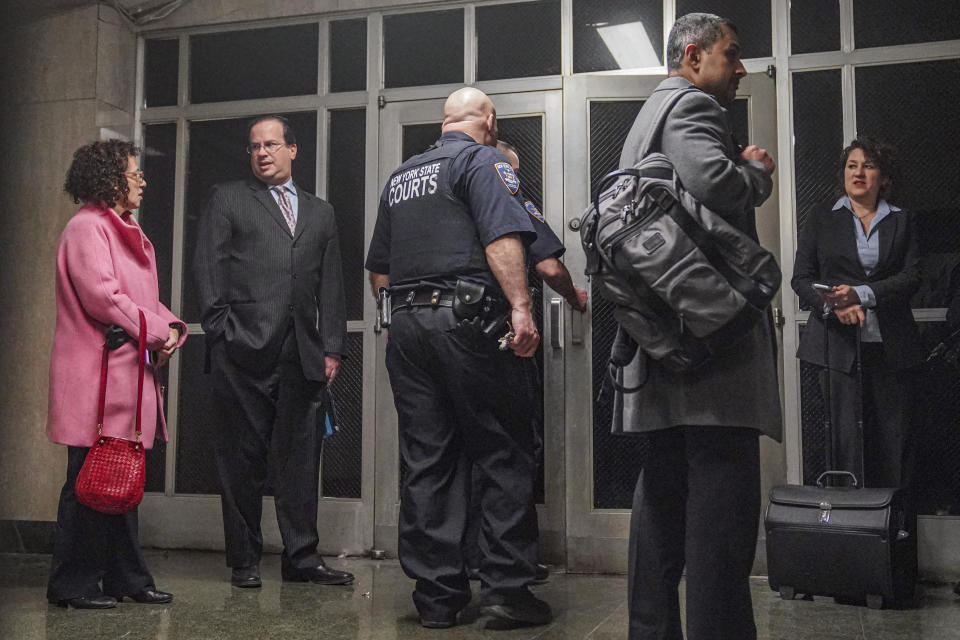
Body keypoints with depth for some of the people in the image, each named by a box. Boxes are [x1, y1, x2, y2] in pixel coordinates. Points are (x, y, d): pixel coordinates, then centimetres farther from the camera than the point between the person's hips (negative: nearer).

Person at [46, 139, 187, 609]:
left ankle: (124, 578, 22)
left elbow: (146, 299, 21)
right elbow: (103, 296, -19)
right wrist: (157, 331, -13)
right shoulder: (87, 227, -9)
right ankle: (71, 584, 7)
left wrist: (171, 327, 1)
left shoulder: (129, 232, 21)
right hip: (96, 375, -10)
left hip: (131, 373, 10)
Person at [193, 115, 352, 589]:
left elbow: (331, 285, 16)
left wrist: (332, 347, 7)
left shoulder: (320, 212, 22)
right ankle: (244, 561, 11)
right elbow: (208, 267, 4)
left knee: (300, 457, 3)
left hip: (301, 353, 3)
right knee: (242, 457, 1)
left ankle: (302, 556, 10)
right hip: (243, 351, -2)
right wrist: (222, 329, -7)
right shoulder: (227, 199, 13)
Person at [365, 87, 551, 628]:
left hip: (407, 328, 7)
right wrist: (521, 308, -21)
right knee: (507, 457, 1)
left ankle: (438, 597, 12)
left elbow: (378, 272, 24)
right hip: (468, 321, -6)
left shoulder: (400, 176, 22)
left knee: (428, 465, 7)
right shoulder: (482, 159, 1)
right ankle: (507, 585, 1)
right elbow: (502, 237, -16)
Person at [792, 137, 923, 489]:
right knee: (846, 437, -6)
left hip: (890, 344, 1)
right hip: (839, 339, -1)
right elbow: (801, 278, 5)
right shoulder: (820, 219, 12)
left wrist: (861, 294, -14)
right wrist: (834, 305, -14)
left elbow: (911, 276, 1)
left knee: (893, 438, 0)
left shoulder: (900, 221, 14)